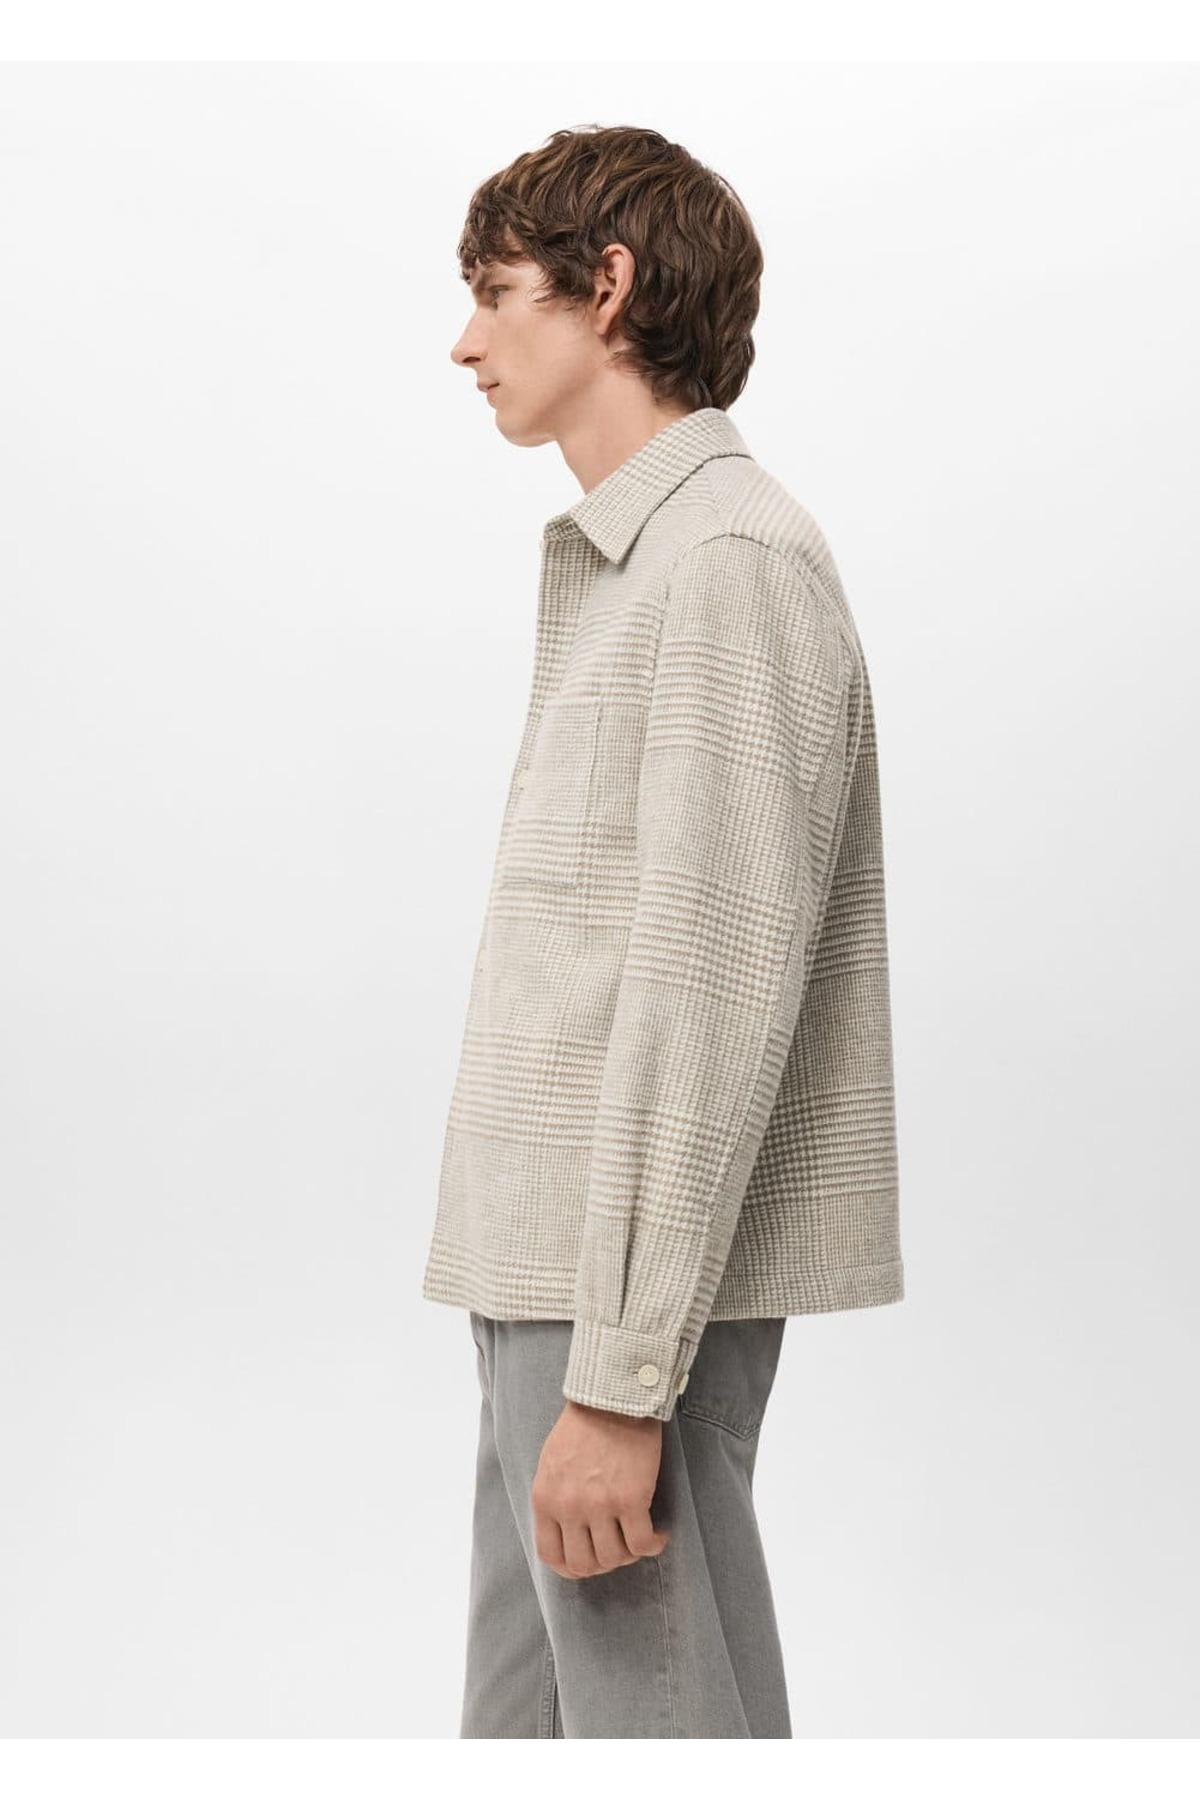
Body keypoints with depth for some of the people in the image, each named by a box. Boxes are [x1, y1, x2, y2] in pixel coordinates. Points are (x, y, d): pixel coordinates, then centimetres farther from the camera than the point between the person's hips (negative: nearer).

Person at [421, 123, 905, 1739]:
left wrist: (619, 1376, -21)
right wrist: (552, 1338, 15)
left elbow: (710, 997, -20)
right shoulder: (622, 561, 18)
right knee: (521, 1721, 16)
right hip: (551, 1278, 10)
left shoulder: (728, 568, -13)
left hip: (637, 1298, -10)